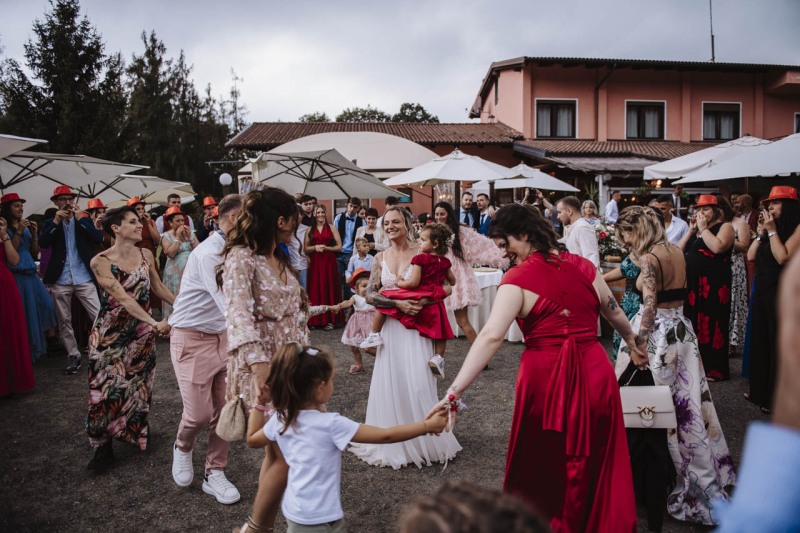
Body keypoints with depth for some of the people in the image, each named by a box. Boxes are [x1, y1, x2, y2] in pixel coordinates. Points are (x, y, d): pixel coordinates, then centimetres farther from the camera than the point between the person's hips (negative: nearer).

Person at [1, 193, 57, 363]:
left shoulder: (26, 228, 13)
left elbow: (35, 254, 13)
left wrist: (34, 234, -1)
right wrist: (18, 233, -16)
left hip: (30, 275, 6)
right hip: (15, 277, -6)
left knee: (45, 306, -4)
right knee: (23, 317, -3)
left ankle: (42, 343, 11)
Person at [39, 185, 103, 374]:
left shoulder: (85, 220, 6)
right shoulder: (50, 223, 7)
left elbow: (98, 239, -10)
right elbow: (43, 243, -10)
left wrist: (80, 219, -13)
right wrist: (56, 221, -16)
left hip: (84, 278, -1)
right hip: (59, 280, 1)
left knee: (99, 316, -4)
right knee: (64, 321, 8)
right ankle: (73, 356, 19)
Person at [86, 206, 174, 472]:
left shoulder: (146, 255, -2)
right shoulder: (101, 262, -17)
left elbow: (158, 287, 11)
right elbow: (123, 298, -25)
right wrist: (155, 324, -33)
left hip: (141, 330, 4)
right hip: (111, 332, -3)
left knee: (139, 383, 10)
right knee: (108, 387, -1)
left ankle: (137, 430, 30)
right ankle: (103, 445, 13)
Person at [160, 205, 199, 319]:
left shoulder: (190, 233, 11)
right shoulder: (166, 236, 0)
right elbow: (170, 253, -15)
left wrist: (189, 236, -7)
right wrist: (178, 237, -11)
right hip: (175, 273, -3)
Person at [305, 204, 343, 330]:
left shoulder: (332, 228, 6)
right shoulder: (310, 230, 11)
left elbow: (339, 246, 2)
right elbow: (305, 248, 8)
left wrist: (326, 248, -12)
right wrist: (315, 247, -11)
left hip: (329, 262, -1)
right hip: (314, 263, 2)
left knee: (329, 289, -2)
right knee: (315, 289, -1)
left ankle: (329, 320, 1)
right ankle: (315, 320, 5)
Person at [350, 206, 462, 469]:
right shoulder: (381, 257, 7)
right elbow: (370, 295, 0)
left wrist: (422, 302, -20)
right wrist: (398, 303, -14)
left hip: (415, 328, -3)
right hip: (390, 327, 3)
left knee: (417, 384, -4)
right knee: (390, 383, 6)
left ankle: (424, 440, 15)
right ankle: (393, 443, 21)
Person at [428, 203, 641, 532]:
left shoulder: (517, 279, -10)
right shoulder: (582, 265, 5)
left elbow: (491, 337, -22)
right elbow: (614, 312, 18)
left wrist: (454, 392, -25)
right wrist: (632, 342, 39)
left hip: (546, 377, -4)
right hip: (595, 372, 5)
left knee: (542, 466, 16)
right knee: (597, 464, 21)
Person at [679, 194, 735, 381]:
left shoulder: (725, 226, -1)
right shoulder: (696, 230, 19)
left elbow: (718, 247, -20)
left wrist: (703, 228, -12)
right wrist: (692, 229, 3)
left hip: (713, 285, -7)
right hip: (692, 284, 7)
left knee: (711, 325, -4)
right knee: (694, 324, 10)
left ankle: (714, 369, 4)